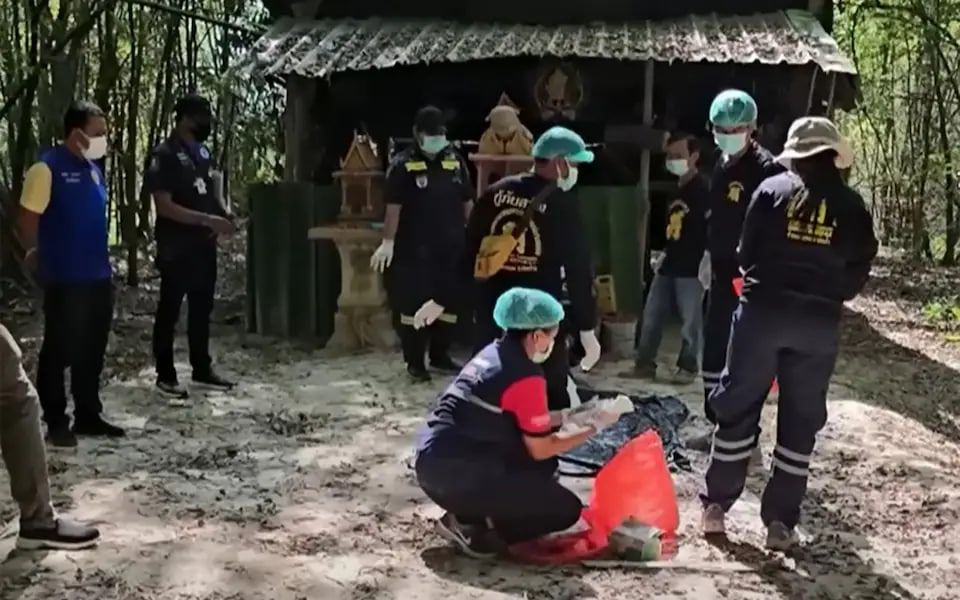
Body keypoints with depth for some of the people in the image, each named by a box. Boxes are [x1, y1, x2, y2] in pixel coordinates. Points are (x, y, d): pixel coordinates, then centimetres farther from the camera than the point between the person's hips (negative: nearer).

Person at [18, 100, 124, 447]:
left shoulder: (93, 168, 12)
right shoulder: (47, 168, -13)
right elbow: (28, 218, -12)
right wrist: (39, 254, -3)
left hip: (98, 276, 8)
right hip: (65, 279, -8)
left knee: (92, 351, 14)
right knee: (59, 352, 3)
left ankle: (88, 416, 25)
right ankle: (55, 423, 13)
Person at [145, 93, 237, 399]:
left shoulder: (202, 151, 10)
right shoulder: (164, 155, -14)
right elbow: (164, 207, -19)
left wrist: (224, 213, 1)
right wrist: (208, 220, -23)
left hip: (204, 245, 8)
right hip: (176, 248, -8)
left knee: (202, 308, 14)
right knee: (169, 310, 3)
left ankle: (202, 369, 25)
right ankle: (165, 375, 12)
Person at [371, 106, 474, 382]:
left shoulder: (455, 161, 8)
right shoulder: (403, 165, -6)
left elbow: (467, 202, 13)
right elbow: (394, 207, -10)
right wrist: (388, 242, -16)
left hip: (451, 246, 5)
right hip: (415, 249, -5)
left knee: (451, 300, 11)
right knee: (413, 303, -2)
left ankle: (440, 356, 26)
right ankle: (414, 361, 9)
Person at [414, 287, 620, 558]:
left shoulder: (492, 353, 11)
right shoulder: (526, 377, -15)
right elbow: (541, 449, -6)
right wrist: (594, 426, 5)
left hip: (433, 463, 9)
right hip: (455, 475, -9)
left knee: (542, 466, 22)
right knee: (566, 509, -2)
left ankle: (474, 514, 10)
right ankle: (476, 533, -5)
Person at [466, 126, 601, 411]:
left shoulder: (496, 193, 6)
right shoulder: (562, 203, -9)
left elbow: (468, 250, 9)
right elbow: (578, 269, -10)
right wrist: (587, 328, -6)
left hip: (492, 312, 5)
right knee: (552, 397, 4)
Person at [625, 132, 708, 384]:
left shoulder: (702, 189, -12)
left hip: (692, 266, -8)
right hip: (669, 264, 8)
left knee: (691, 320, 2)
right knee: (651, 316, 9)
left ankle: (688, 367, 15)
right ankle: (644, 364, 17)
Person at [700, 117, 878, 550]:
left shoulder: (772, 190, -1)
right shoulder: (852, 206, 3)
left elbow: (747, 253, 1)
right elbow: (858, 273, 3)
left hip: (764, 309, -1)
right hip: (820, 322, 1)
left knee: (738, 407, 10)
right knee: (800, 421, 9)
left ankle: (716, 506, 15)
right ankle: (781, 522, 11)